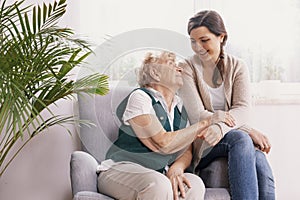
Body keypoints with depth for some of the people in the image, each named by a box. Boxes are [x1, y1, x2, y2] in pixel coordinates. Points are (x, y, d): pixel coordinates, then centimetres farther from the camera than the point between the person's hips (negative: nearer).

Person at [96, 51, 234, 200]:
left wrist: (176, 168, -16)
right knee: (160, 185, -36)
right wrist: (205, 123, -11)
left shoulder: (180, 107, 15)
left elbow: (186, 151, 8)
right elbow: (163, 144, -18)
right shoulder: (139, 97, -7)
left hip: (159, 174, 6)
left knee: (195, 184, -25)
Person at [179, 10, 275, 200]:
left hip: (232, 135, 3)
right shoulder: (187, 69, -1)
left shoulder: (237, 66, 8)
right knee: (241, 138, -34)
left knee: (260, 163, -31)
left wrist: (221, 127, -32)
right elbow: (197, 116, -12)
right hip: (201, 145, -2)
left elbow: (243, 109, -7)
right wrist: (249, 130, -20)